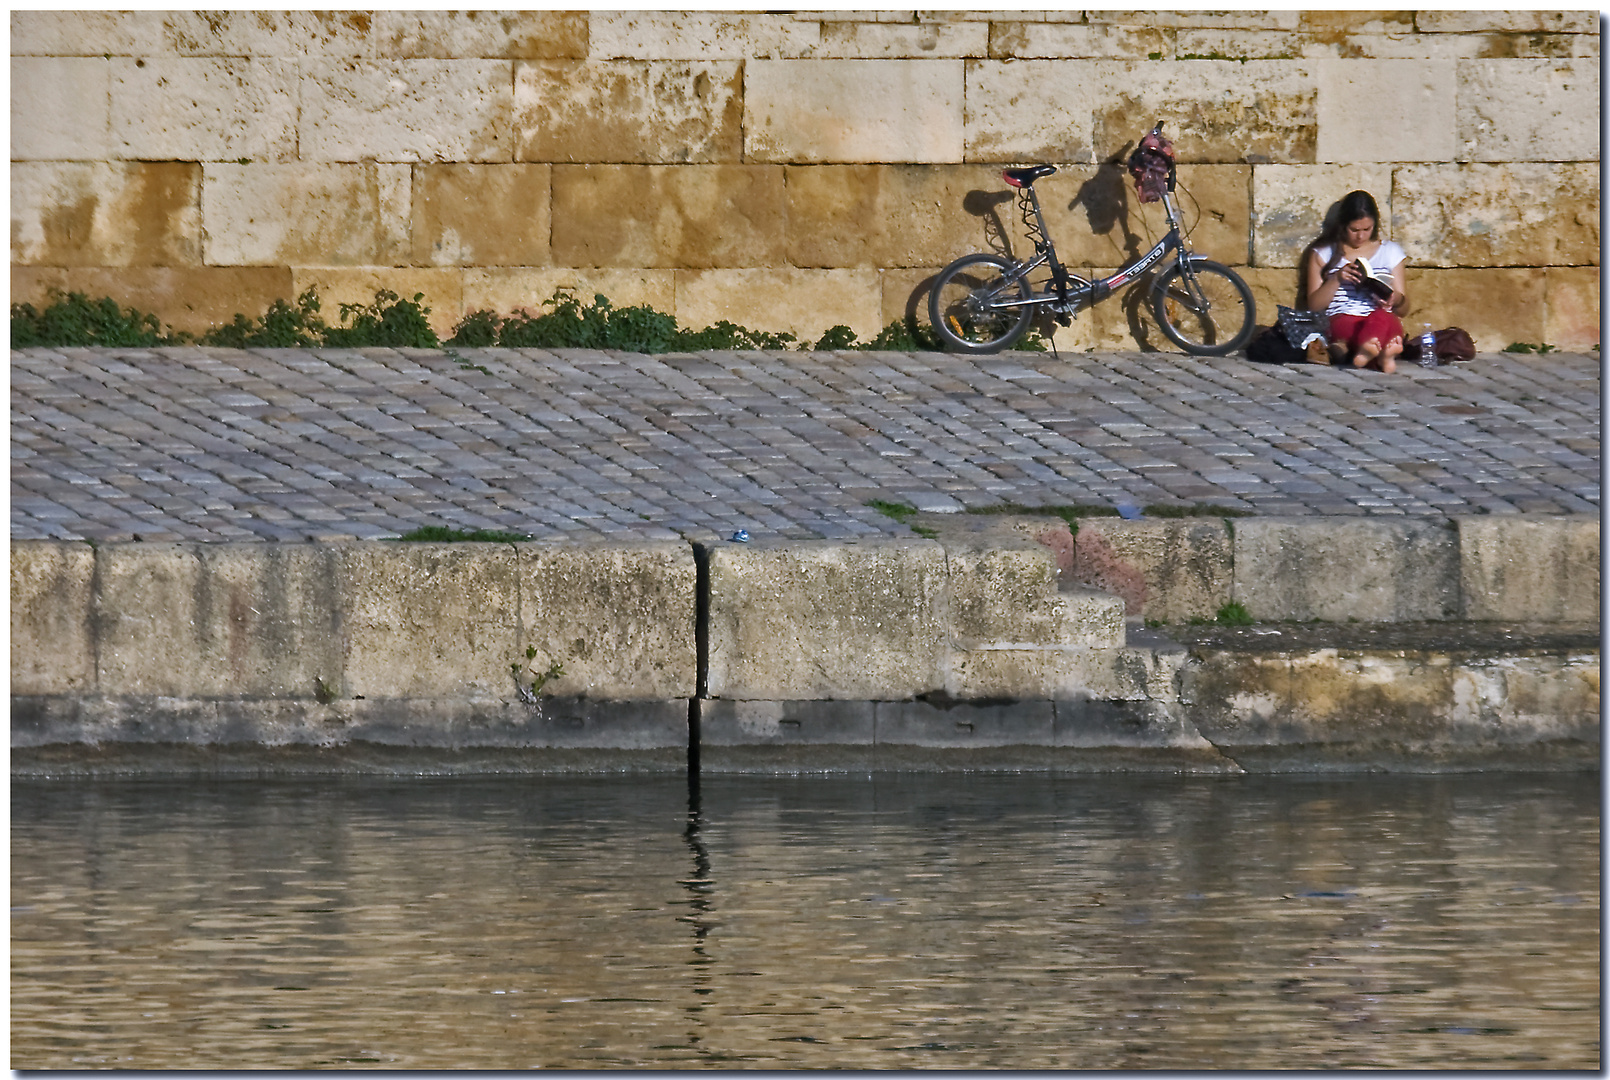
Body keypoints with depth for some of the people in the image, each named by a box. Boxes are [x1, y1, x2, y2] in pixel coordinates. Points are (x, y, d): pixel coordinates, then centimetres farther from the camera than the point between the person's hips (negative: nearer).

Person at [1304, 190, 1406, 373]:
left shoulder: (1390, 251, 21)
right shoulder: (1323, 253, 16)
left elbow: (1400, 299, 21)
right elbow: (1314, 305, 10)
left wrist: (1392, 299, -5)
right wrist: (1337, 279, -7)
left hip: (1383, 320, 1)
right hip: (1340, 322, -1)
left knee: (1382, 318, -39)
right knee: (1346, 324, -41)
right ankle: (1383, 355, -71)